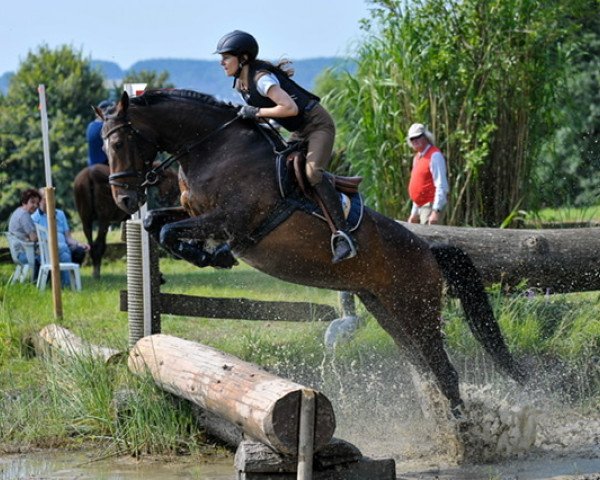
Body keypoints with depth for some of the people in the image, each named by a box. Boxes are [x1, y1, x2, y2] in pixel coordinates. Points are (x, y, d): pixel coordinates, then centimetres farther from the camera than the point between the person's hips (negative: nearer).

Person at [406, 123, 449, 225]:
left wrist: (436, 211, -25)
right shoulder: (417, 157, 17)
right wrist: (414, 213, 22)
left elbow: (441, 186, -19)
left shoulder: (434, 155, -12)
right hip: (421, 207, 10)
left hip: (431, 206, -10)